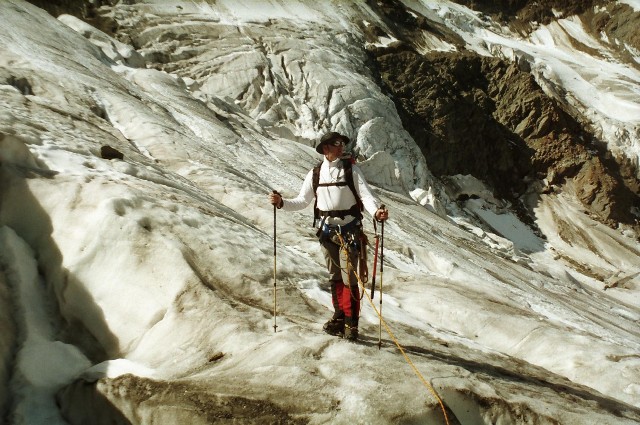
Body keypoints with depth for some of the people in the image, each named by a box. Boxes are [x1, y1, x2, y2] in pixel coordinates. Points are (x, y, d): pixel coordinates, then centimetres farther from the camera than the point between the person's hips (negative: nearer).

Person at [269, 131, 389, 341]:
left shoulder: (351, 170, -2)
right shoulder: (315, 174, 8)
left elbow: (365, 194, -12)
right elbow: (302, 200, 10)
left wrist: (376, 211, -31)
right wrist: (281, 202, -6)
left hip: (349, 230, -3)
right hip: (327, 231, 4)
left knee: (349, 277, -7)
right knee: (334, 276, 11)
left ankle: (351, 323, -1)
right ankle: (339, 317, 22)